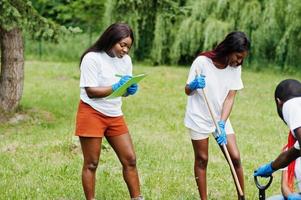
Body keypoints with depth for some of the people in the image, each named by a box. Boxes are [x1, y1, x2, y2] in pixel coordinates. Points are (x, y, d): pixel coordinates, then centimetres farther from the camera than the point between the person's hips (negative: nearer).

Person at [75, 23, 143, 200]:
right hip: (92, 114, -6)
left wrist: (130, 90, -14)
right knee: (91, 164, 1)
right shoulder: (92, 58, -16)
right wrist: (116, 87, -27)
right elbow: (91, 91, -19)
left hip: (115, 115, 6)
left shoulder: (126, 60, 3)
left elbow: (124, 89, 8)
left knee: (130, 159, 4)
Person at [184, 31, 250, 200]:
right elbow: (187, 91, -8)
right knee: (202, 159, 2)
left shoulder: (235, 68, -5)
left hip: (221, 118, 3)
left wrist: (222, 124, -19)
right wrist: (194, 85, -32)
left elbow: (230, 98, -8)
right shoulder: (202, 62, -16)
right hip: (199, 118, -3)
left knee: (235, 157, -4)